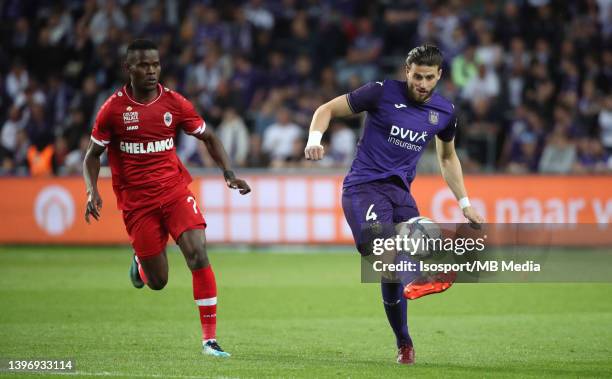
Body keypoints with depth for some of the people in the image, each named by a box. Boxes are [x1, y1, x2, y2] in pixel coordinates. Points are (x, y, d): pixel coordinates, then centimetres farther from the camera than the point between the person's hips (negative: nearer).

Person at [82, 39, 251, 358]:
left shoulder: (175, 103, 0)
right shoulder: (114, 108, -5)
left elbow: (208, 138, 11)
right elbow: (92, 155, 4)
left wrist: (228, 172, -3)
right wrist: (92, 191, -13)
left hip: (175, 192, 1)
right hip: (136, 202, -1)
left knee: (198, 254, -20)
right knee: (157, 282, 0)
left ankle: (210, 339, -14)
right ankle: (140, 264, 40)